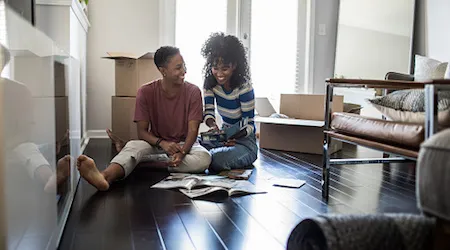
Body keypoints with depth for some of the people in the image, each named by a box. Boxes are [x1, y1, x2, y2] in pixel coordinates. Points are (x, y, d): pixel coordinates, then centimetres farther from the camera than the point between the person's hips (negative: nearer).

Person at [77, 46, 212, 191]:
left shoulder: (193, 92, -9)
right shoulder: (146, 92, -8)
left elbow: (193, 130, -14)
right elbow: (142, 131, -9)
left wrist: (182, 152, -35)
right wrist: (162, 143, -30)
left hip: (185, 144, 0)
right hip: (156, 143, 0)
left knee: (204, 158, -33)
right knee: (133, 146, -32)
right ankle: (105, 176, -62)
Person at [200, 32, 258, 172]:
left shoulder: (244, 88, -20)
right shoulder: (210, 82, -4)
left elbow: (249, 124, -16)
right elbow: (208, 112, -8)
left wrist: (235, 135, -38)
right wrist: (212, 125, -32)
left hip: (244, 139, -5)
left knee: (216, 160, -32)